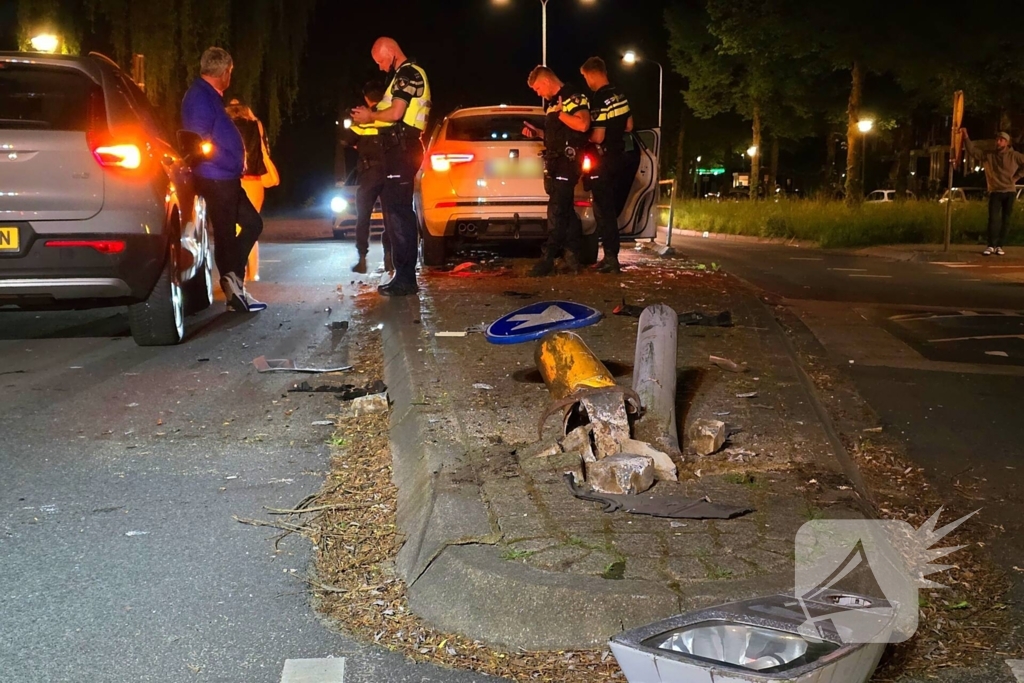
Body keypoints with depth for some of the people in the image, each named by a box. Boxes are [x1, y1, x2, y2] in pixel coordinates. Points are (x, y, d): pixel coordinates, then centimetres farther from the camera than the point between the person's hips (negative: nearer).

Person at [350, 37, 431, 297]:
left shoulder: (407, 74, -9)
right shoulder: (409, 75, 23)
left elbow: (396, 113, -19)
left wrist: (371, 116, -3)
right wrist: (371, 116, 10)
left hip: (402, 149, -11)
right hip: (401, 148, 11)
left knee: (397, 212, -12)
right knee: (399, 211, 12)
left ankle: (405, 279, -12)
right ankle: (405, 277, 16)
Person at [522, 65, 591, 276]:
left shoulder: (574, 96, -8)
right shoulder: (554, 102, 21)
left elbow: (583, 124, -23)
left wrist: (559, 114, -14)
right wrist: (537, 132, 14)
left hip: (567, 162, -10)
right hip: (554, 162, 10)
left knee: (557, 211, -11)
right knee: (565, 211, 9)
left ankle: (548, 259, -12)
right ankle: (573, 258, 13)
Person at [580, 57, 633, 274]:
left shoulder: (599, 101, -19)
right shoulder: (620, 96, 8)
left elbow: (598, 137, -20)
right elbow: (628, 126, 15)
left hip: (603, 160, -9)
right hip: (619, 157, 9)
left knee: (603, 210, -4)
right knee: (611, 208, 15)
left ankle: (611, 258, -6)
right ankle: (612, 254, 20)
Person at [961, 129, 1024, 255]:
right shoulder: (989, 156, 5)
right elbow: (973, 151, 1)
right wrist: (966, 138, -10)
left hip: (1009, 192, 0)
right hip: (995, 192, 0)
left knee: (1005, 220, 3)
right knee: (994, 219, -9)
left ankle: (999, 246, 7)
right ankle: (991, 246, -6)